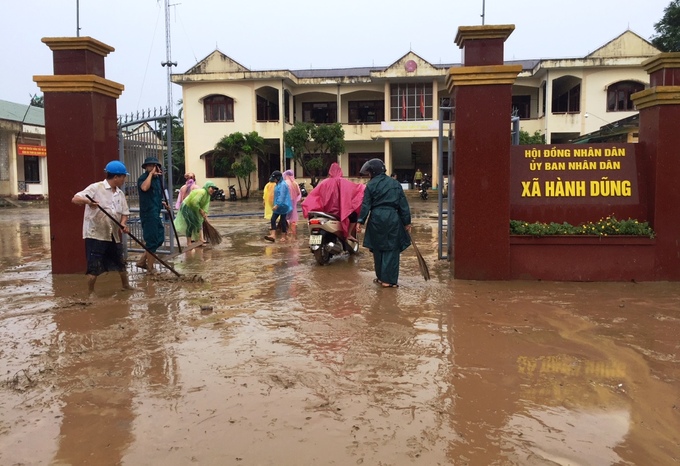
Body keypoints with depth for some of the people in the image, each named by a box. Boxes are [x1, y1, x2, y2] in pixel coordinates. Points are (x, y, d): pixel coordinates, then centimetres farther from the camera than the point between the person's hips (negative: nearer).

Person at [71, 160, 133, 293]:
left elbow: (124, 213, 15)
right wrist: (88, 201, -37)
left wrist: (123, 224, -7)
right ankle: (90, 293, 10)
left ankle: (126, 286, 35)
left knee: (121, 262, 17)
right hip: (95, 234, -7)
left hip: (114, 235, 7)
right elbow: (75, 199, -16)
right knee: (94, 267, -4)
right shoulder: (96, 188, -11)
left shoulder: (120, 193, 10)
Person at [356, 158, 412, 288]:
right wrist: (407, 222, 12)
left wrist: (360, 221, 1)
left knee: (378, 249, 12)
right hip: (393, 218, 1)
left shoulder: (371, 185, -2)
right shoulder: (395, 183, 7)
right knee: (392, 249, 3)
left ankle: (381, 277, 21)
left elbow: (366, 205, -4)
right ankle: (389, 280, 1)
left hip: (376, 218, -1)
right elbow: (403, 204, 7)